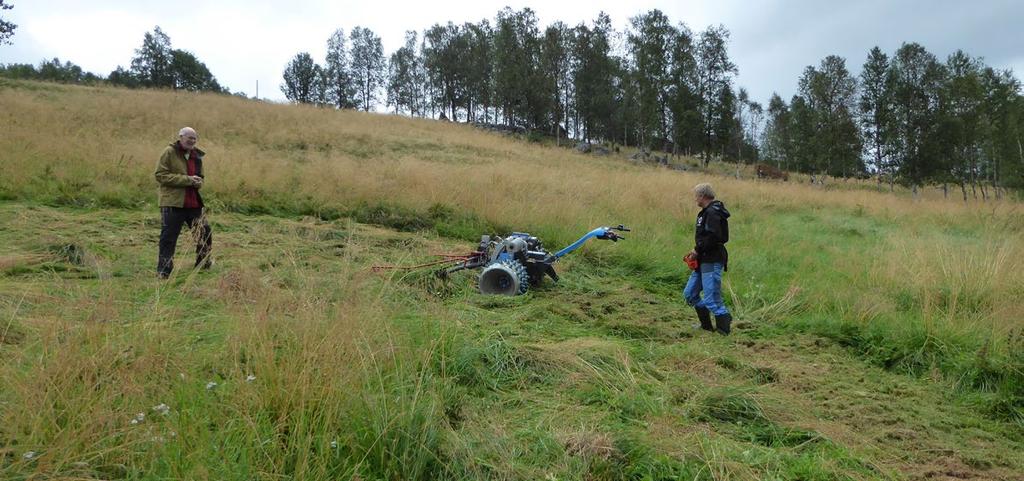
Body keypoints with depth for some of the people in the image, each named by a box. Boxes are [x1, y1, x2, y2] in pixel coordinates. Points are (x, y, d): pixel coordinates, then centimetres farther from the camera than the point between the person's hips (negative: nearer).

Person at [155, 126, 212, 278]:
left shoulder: (197, 156, 13)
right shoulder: (169, 152, -6)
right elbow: (160, 175, -14)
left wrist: (198, 182, -1)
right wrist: (186, 180, -19)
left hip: (194, 204, 7)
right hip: (173, 203, -7)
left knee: (205, 233, 15)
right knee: (168, 238, -2)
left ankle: (204, 264, 33)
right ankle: (164, 271, 6)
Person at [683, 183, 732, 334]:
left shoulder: (712, 213, -16)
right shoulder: (707, 212, 16)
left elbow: (712, 237, -26)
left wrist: (698, 250, -16)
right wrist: (696, 251, 9)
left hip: (712, 262, -11)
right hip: (703, 261, 11)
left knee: (711, 299, -9)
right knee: (690, 293, 15)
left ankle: (724, 330, 0)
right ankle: (706, 326, 23)